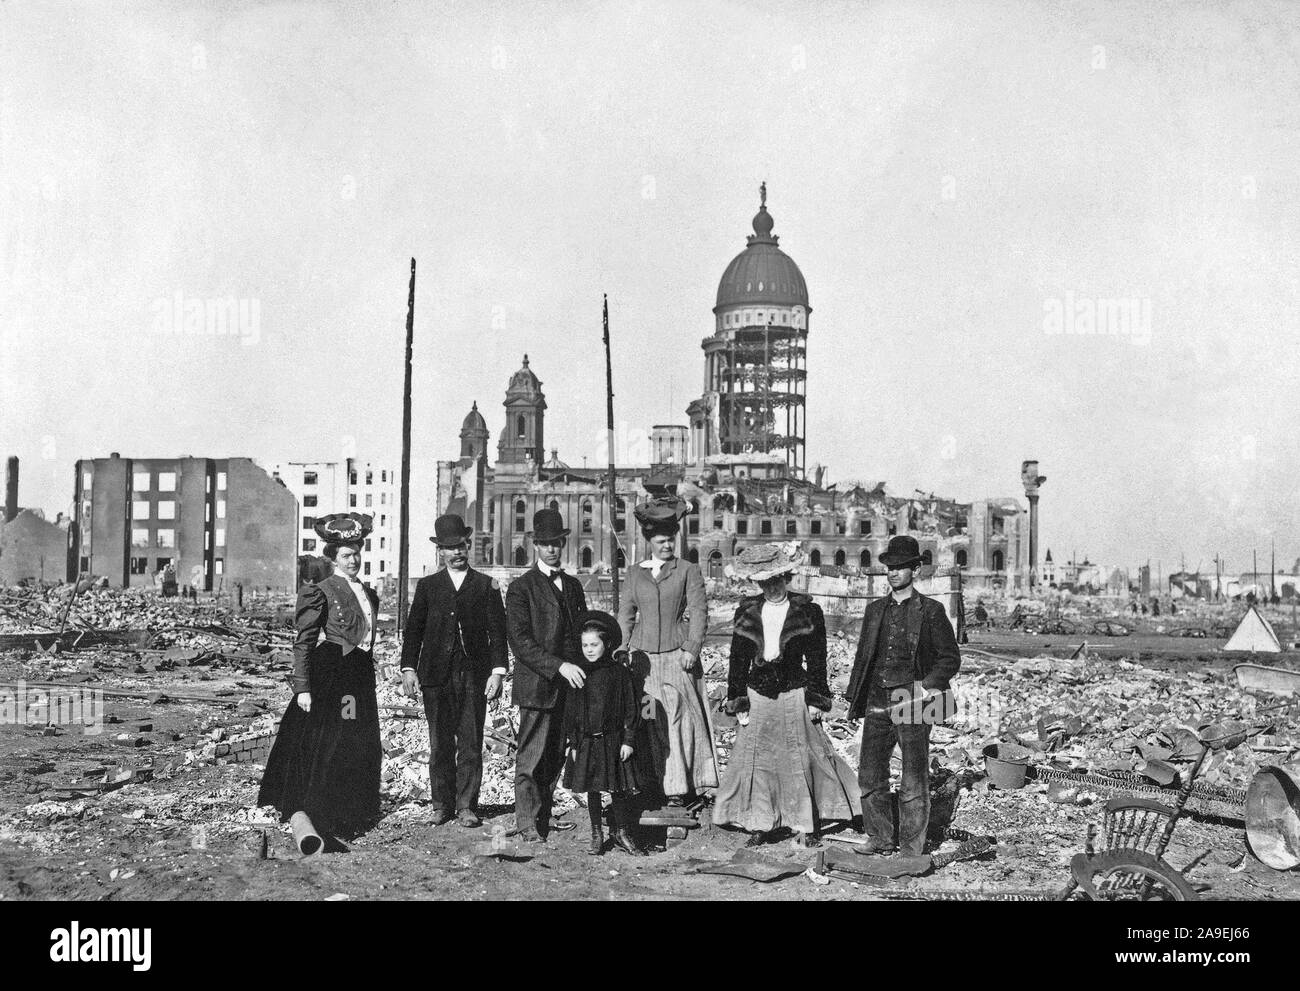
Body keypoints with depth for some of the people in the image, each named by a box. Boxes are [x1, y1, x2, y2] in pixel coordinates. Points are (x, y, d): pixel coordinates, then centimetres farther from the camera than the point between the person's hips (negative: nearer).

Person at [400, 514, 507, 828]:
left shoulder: (487, 586, 9)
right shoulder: (427, 586, 12)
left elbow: (497, 631, 6)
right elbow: (413, 629, 10)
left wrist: (498, 670, -3)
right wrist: (408, 668, 0)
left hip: (474, 677, -1)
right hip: (436, 675, 1)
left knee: (471, 744, -2)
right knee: (440, 744, 4)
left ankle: (466, 806, 4)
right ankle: (441, 805, 12)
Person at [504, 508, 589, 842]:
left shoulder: (573, 585, 16)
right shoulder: (521, 588, -5)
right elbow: (520, 640, -13)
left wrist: (584, 668, 6)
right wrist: (559, 666, -21)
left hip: (568, 684, 6)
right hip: (538, 685, -6)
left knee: (555, 758, 9)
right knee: (530, 758, -4)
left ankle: (543, 816, 19)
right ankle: (526, 824, 0)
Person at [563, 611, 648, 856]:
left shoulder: (620, 673, -3)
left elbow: (631, 709, -1)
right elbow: (570, 711, 5)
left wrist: (629, 740, -6)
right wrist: (573, 743, 2)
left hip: (614, 741, -2)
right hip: (586, 741, 2)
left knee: (619, 789, 1)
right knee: (592, 790, 7)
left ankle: (621, 833, 15)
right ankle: (596, 835, 18)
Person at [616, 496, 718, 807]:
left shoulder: (688, 571, 5)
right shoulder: (635, 574, 13)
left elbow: (699, 612, -1)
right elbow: (625, 614, 13)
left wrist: (691, 649, -11)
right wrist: (622, 649, 2)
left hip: (677, 655, -2)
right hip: (643, 657, 2)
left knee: (678, 716, -7)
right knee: (650, 720, -1)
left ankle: (681, 786, -4)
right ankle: (650, 785, 2)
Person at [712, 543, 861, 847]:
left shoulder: (808, 611, -1)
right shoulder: (747, 611, 6)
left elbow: (816, 659, 1)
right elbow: (738, 659, 8)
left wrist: (816, 699, -3)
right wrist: (739, 701, 4)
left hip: (794, 694, -2)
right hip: (758, 696, 2)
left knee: (799, 759, 0)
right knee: (756, 759, 1)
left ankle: (804, 825, 8)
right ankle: (761, 824, 9)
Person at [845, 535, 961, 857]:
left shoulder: (930, 611, 0)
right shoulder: (874, 610, 14)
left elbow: (951, 658, 1)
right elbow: (863, 655, 19)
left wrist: (928, 687, -12)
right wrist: (855, 698, 13)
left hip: (912, 703, -5)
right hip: (877, 703, 5)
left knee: (914, 782, 0)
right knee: (870, 775, 7)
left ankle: (911, 849, 8)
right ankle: (880, 839, 21)